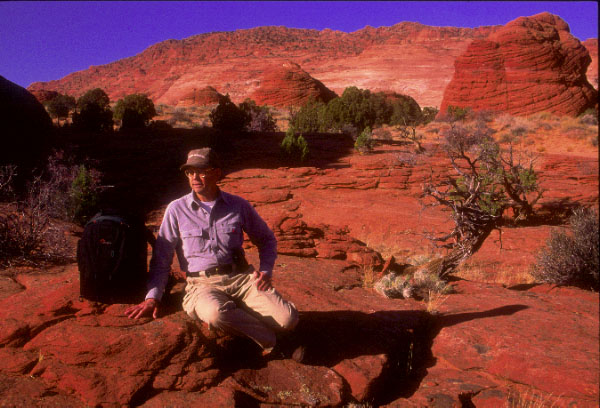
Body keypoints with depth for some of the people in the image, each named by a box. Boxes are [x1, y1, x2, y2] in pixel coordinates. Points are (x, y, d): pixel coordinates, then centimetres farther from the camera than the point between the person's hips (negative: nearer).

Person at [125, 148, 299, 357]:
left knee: (287, 319, -20)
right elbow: (161, 257, 9)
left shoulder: (239, 206, 8)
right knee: (215, 313, -39)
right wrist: (152, 297, -1)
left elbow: (267, 239, 22)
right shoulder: (177, 210, 5)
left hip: (242, 277, 2)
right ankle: (267, 339, -12)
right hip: (202, 283, -1)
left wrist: (266, 270, 5)